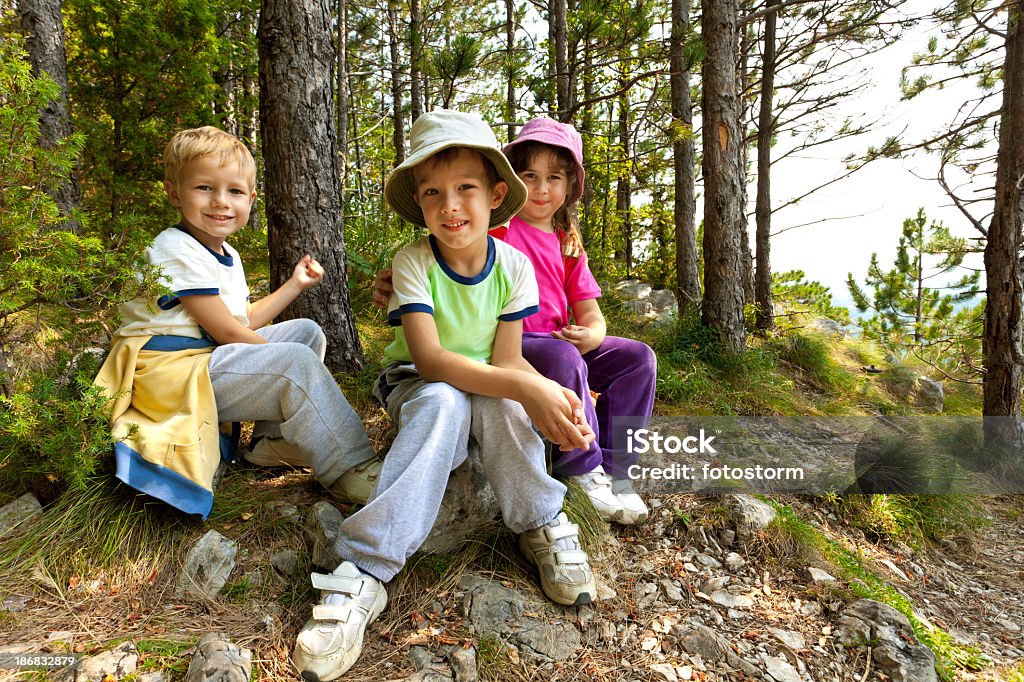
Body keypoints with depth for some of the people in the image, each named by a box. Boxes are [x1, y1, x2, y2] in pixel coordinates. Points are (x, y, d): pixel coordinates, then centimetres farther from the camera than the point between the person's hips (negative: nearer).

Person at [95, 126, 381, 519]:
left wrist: (294, 285, 17)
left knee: (307, 331, 10)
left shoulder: (227, 255, 16)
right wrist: (282, 361, -10)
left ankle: (277, 436, 5)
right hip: (170, 372, -10)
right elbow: (225, 330, -18)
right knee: (296, 362, -26)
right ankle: (350, 469, -22)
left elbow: (244, 321, 16)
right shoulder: (177, 250, -16)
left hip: (212, 356, 10)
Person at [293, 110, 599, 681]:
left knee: (500, 401, -34)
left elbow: (506, 358, -12)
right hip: (419, 387, -1)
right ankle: (363, 574, -38)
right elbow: (429, 359, -29)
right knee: (444, 401, -37)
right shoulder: (414, 263, -18)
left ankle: (544, 526, -14)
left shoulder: (513, 265, -9)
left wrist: (551, 393, -34)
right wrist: (525, 387, -41)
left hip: (487, 389, 2)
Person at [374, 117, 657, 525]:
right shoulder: (496, 227, -2)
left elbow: (589, 313, 11)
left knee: (637, 358, -6)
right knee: (564, 360, -36)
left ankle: (612, 466, -5)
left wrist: (591, 335, -14)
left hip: (559, 343, 7)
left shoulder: (568, 246, 16)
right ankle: (583, 469, -17)